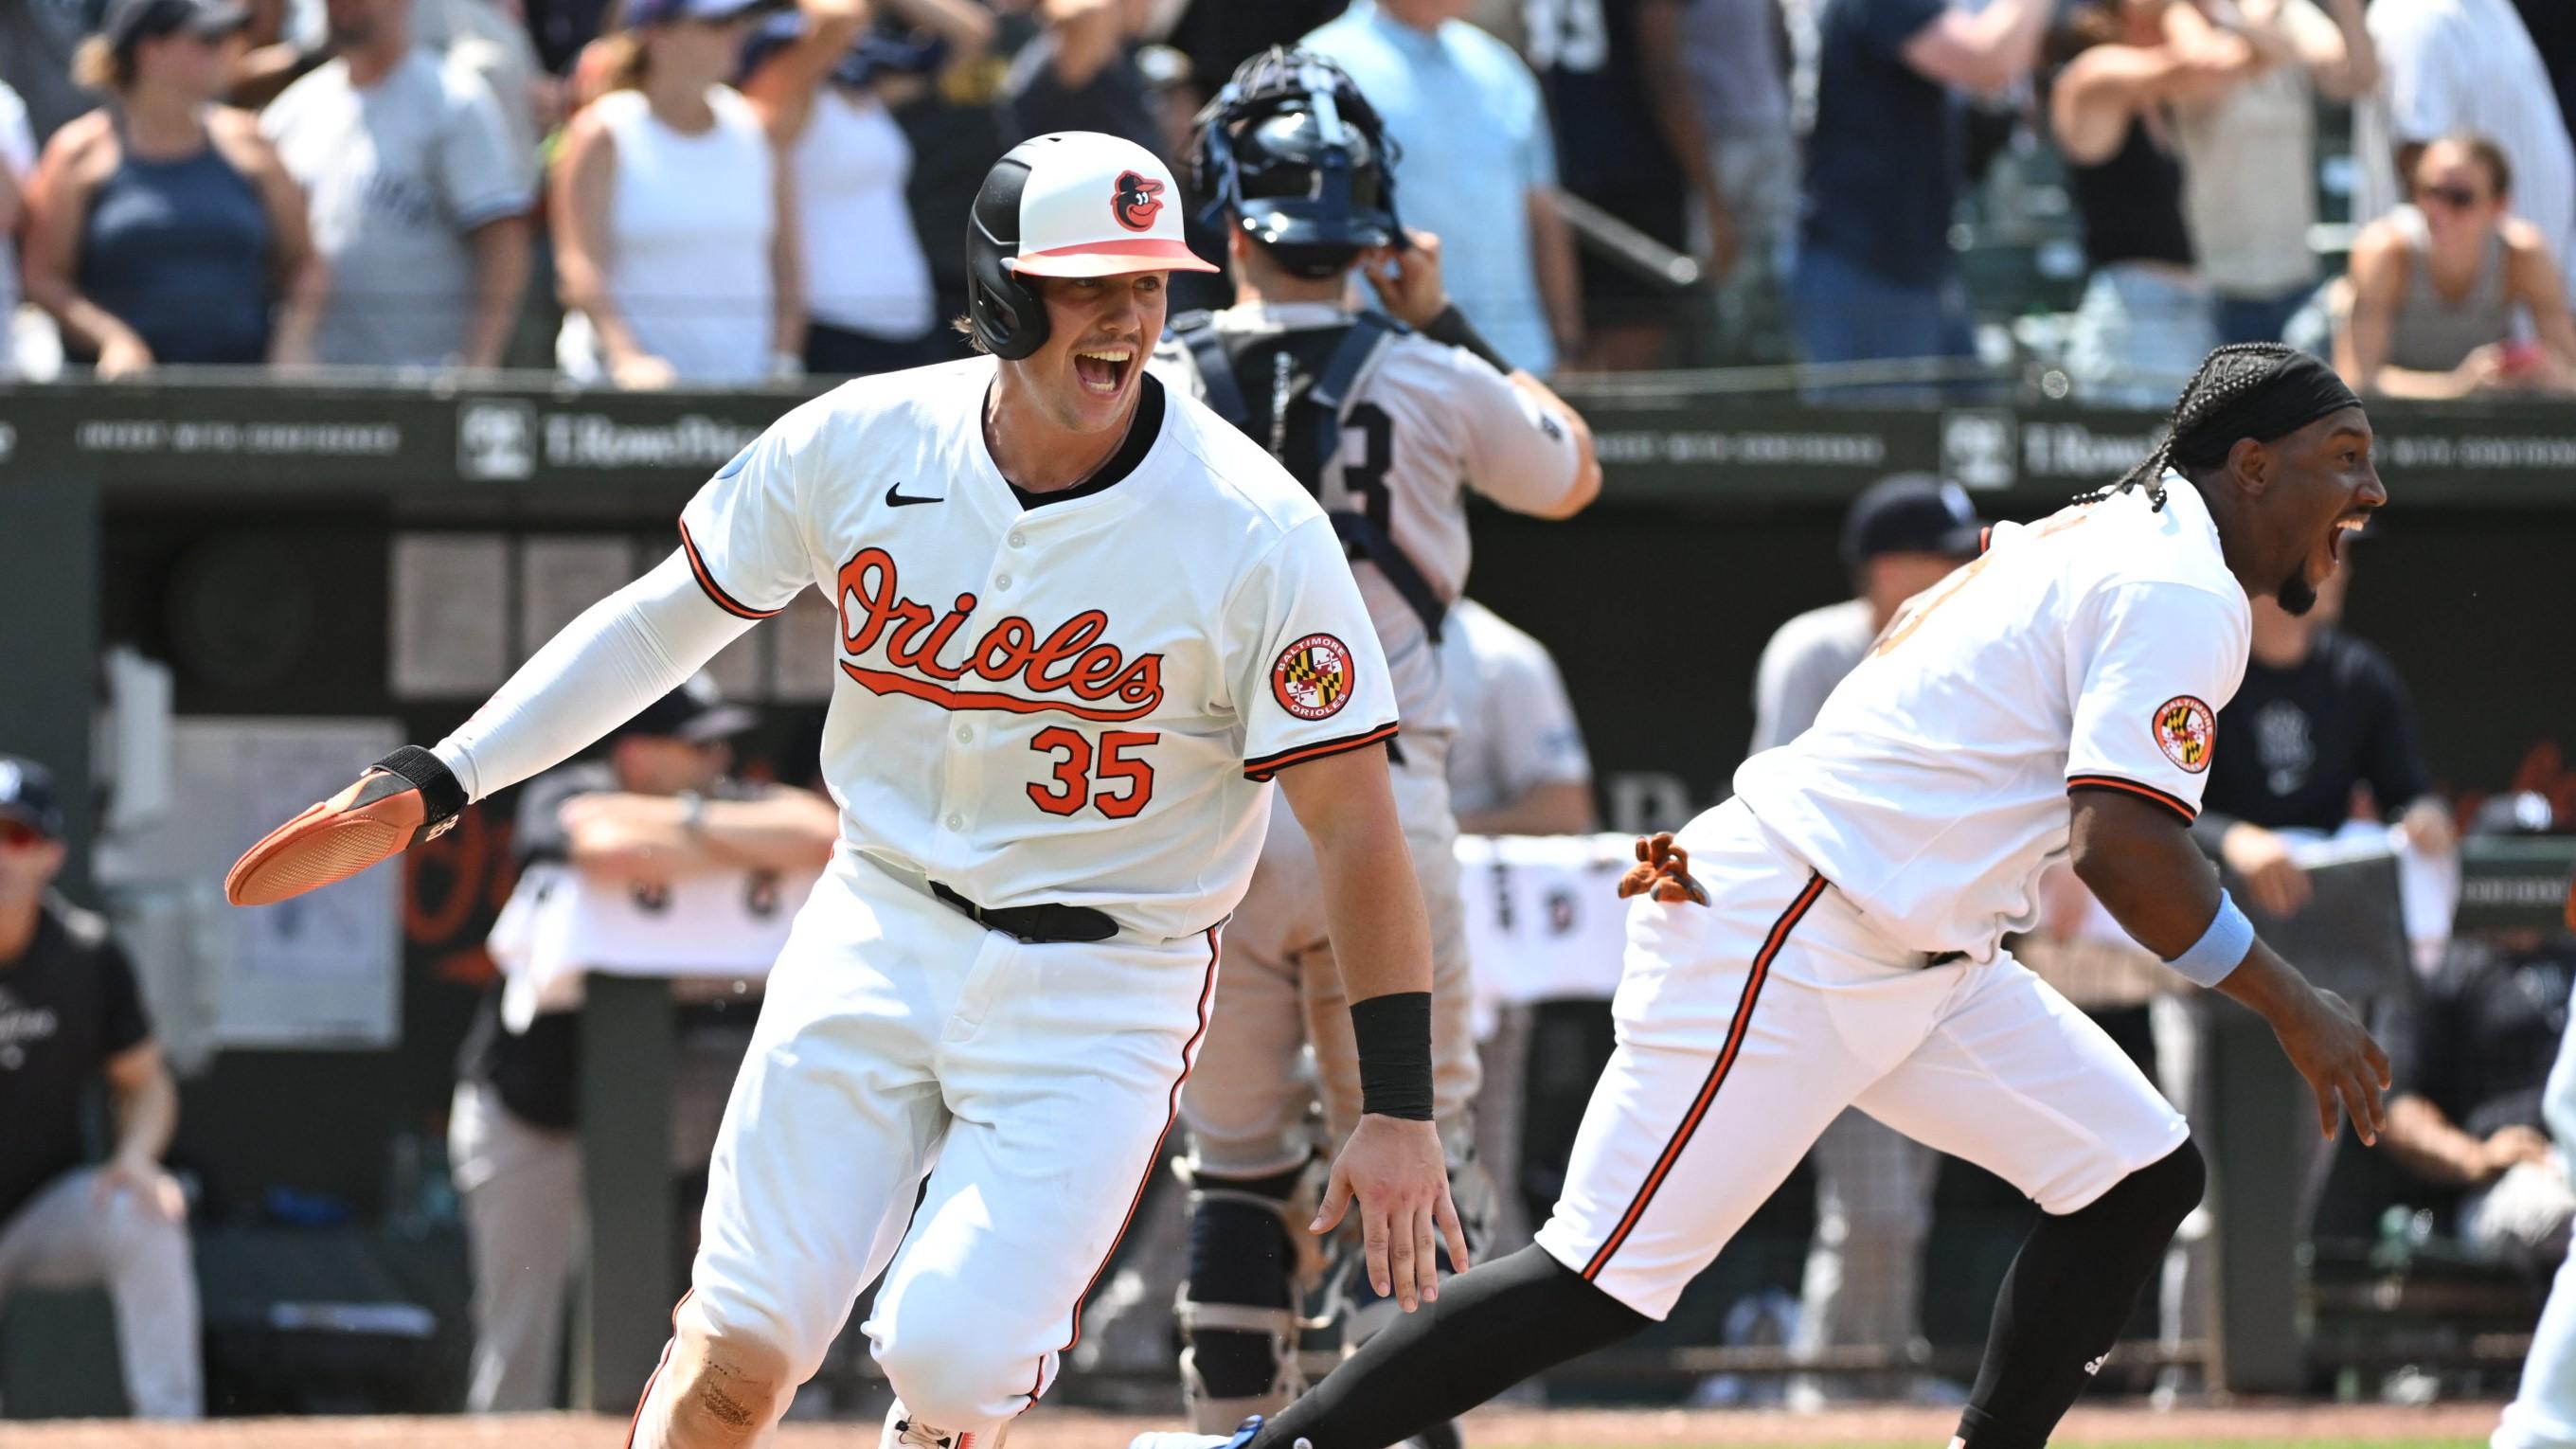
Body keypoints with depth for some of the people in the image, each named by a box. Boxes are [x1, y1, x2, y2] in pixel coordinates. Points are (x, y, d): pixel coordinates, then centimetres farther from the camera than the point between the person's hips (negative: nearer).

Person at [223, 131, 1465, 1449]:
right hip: (880, 934, 3)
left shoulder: (1257, 533, -17)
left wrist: (1397, 1105, -19)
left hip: (1103, 989, -3)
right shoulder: (860, 444, -8)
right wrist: (428, 786, 1)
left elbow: (1354, 823, -14)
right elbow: (667, 620, 7)